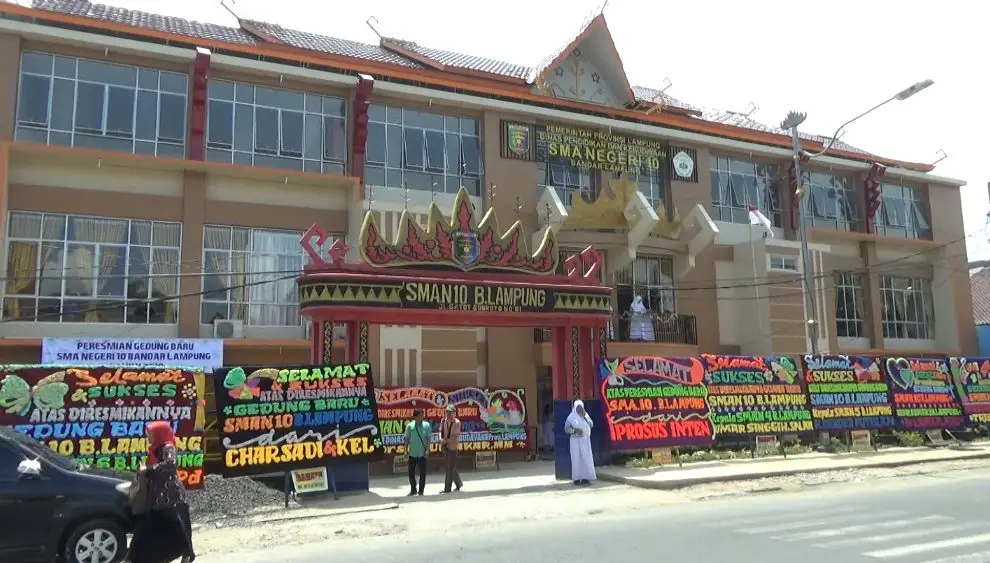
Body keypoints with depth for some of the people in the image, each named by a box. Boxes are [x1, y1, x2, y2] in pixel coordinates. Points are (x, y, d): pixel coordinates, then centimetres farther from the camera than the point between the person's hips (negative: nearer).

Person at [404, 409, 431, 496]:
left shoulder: (426, 425, -5)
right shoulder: (410, 426, -3)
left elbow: (428, 439, -5)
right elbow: (407, 439, 3)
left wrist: (427, 450, -12)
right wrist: (406, 450, -1)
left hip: (422, 453, -1)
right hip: (412, 453, 1)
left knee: (422, 473, 4)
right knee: (411, 472, 8)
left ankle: (421, 491, 16)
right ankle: (413, 490, 26)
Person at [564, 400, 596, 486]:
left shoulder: (586, 415, 8)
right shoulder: (571, 417, -5)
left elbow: (591, 425, -4)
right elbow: (566, 428, -7)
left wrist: (585, 417, -15)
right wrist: (575, 430, -21)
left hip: (585, 440, 4)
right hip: (576, 440, -4)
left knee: (586, 458, 1)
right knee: (577, 459, -5)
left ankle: (585, 478, 7)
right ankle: (576, 479, -1)